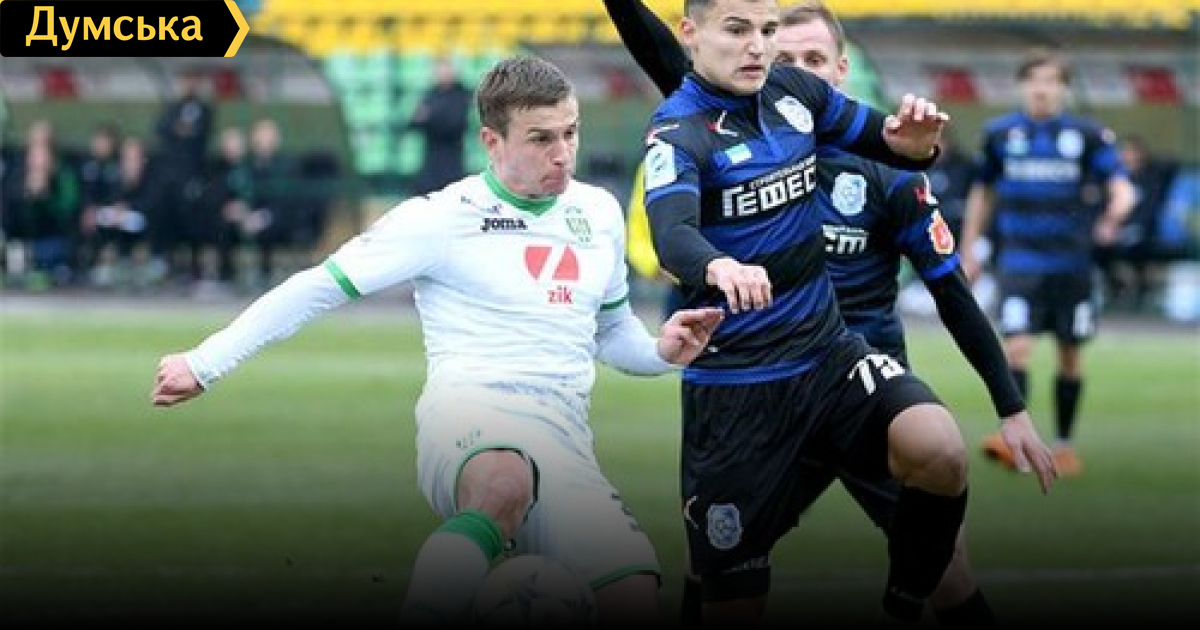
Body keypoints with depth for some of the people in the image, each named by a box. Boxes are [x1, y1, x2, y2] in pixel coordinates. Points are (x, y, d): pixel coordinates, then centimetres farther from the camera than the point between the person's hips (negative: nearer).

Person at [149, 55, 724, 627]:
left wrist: (662, 351, 12)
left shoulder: (600, 211, 20)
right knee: (504, 483, -45)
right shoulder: (443, 216, 4)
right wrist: (204, 364, 4)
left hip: (563, 433, 5)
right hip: (468, 410, -5)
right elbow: (316, 287, 6)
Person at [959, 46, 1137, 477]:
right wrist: (969, 251, 15)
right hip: (1020, 260, -1)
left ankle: (1063, 443, 22)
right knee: (1016, 347, -17)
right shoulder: (999, 134, 4)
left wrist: (1116, 212, -31)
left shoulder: (1088, 135, -1)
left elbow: (1121, 185, -8)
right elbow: (982, 193, 16)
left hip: (1071, 261, 1)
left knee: (1070, 355, 8)